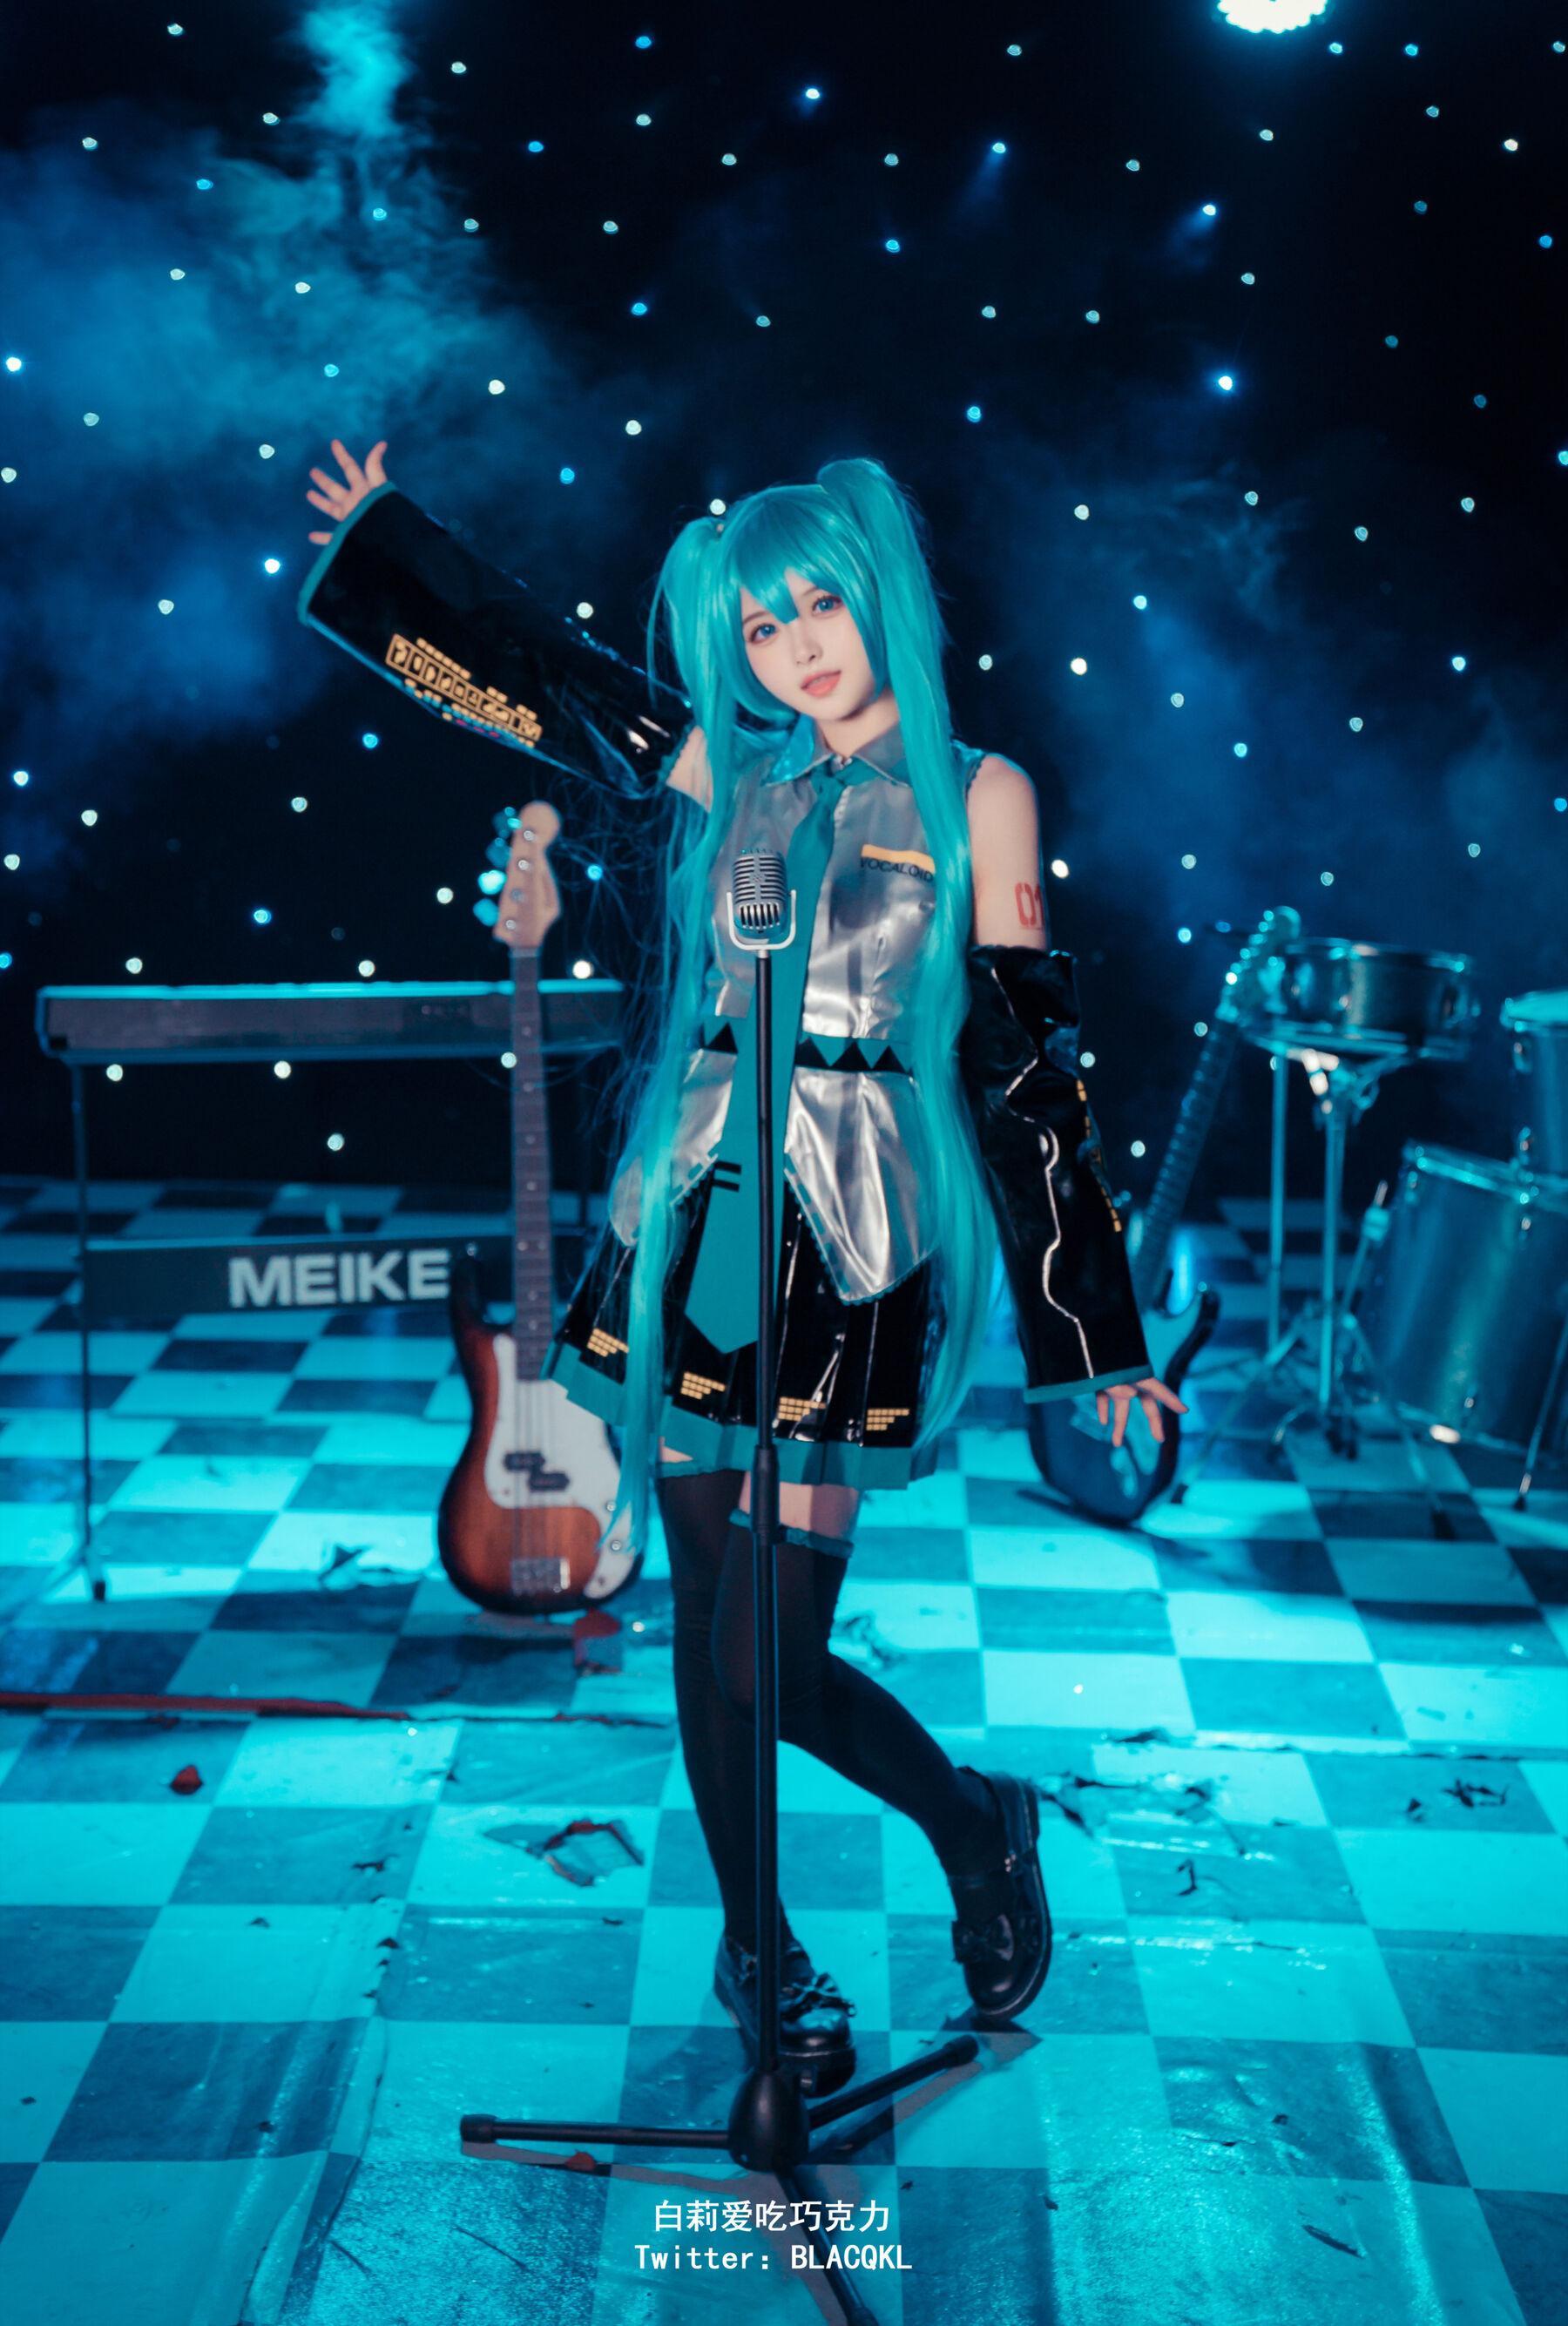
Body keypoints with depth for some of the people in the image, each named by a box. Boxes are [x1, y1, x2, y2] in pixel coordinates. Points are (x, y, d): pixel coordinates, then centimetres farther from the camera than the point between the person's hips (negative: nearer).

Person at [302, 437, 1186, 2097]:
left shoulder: (974, 794, 1)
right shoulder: (727, 769, 9)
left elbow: (1024, 1059, -1)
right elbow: (532, 665, 20)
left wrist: (1096, 1335, -3)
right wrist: (378, 534, 29)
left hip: (854, 1242, -4)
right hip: (690, 1212, 4)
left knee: (769, 1656, -6)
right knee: (710, 1616, 9)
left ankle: (973, 1820, 24)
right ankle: (755, 1945, 30)